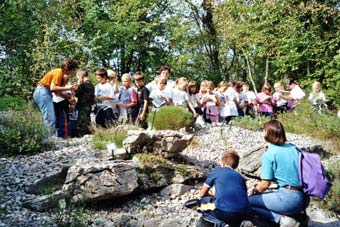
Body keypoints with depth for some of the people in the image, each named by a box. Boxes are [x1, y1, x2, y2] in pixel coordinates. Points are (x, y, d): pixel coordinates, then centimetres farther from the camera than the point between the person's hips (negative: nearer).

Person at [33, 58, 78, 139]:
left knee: (49, 119, 10)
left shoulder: (60, 73, 18)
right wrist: (66, 88, -15)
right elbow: (52, 88, -21)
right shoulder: (59, 72, -10)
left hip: (41, 93, 10)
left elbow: (57, 92, 15)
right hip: (43, 92, -10)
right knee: (50, 119, -16)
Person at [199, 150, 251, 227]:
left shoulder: (217, 171, 17)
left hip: (224, 212, -4)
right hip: (243, 215, 4)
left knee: (203, 201, 23)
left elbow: (202, 194, 21)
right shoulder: (240, 177, 25)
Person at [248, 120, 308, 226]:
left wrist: (254, 191, 12)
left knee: (249, 201, 3)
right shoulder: (293, 148, 10)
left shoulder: (268, 155, -9)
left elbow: (265, 184, -9)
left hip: (289, 199, -7)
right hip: (303, 200, 7)